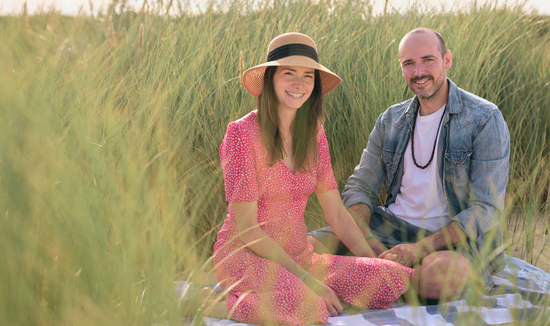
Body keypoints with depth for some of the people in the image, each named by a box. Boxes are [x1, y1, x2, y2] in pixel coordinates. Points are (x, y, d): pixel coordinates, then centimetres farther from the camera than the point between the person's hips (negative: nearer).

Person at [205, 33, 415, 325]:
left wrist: (375, 263, -6)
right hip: (246, 256, -7)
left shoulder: (313, 134, 7)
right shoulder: (243, 133, -13)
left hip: (298, 256, 7)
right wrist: (307, 279, -18)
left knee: (395, 278, -14)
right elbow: (246, 228, -14)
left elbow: (337, 214, 8)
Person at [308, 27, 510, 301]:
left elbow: (486, 209, -13)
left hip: (454, 239, -3)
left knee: (440, 275, -40)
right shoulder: (390, 121, 10)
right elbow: (359, 187, 10)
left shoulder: (485, 120, -7)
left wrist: (421, 248, -24)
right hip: (388, 228, 3)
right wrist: (367, 241, -13)